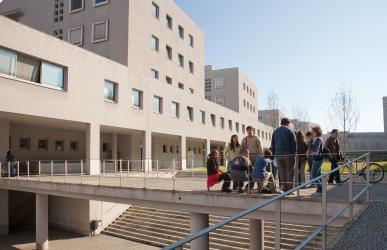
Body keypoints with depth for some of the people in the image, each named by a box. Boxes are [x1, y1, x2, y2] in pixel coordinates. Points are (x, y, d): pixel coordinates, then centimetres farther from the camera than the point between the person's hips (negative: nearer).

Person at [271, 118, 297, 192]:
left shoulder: (275, 131, 15)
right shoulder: (289, 130, -1)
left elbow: (272, 144, 15)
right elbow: (294, 143, -6)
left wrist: (274, 154, 15)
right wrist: (294, 154, -2)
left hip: (278, 154, 5)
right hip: (288, 154, -4)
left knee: (281, 172, 7)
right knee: (289, 172, 0)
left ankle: (284, 189, 8)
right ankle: (289, 189, -2)